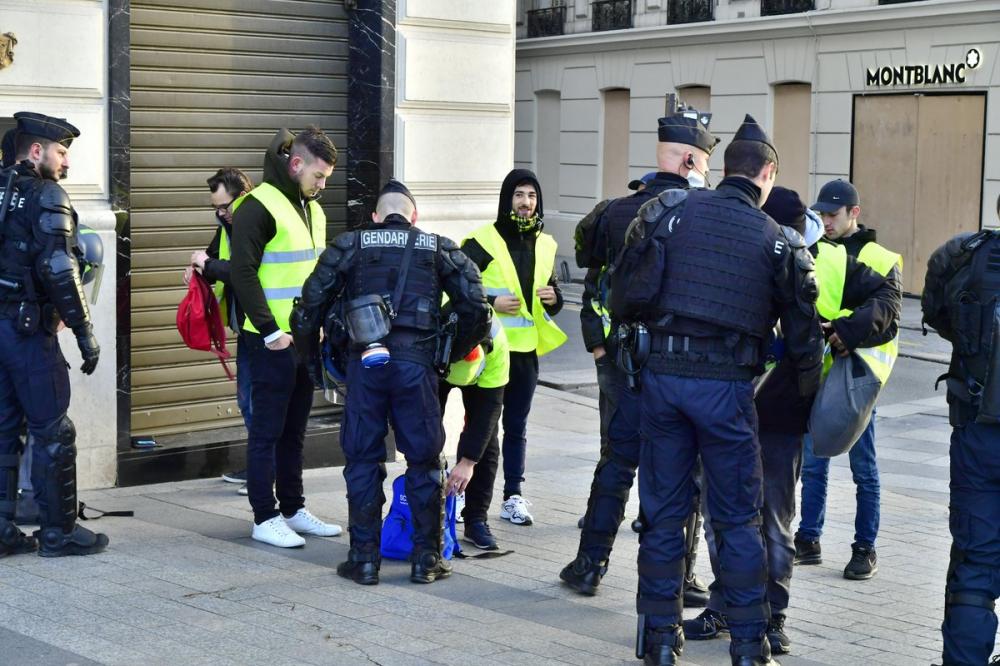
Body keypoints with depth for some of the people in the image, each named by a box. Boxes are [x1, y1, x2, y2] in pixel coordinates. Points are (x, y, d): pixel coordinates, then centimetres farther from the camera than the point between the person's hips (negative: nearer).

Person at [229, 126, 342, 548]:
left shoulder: (312, 209, 14)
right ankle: (265, 518, 6)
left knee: (294, 429, 15)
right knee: (267, 430, -1)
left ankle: (293, 509, 24)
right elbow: (242, 273, -17)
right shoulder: (260, 206, -13)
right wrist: (270, 331, -17)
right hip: (272, 340, -8)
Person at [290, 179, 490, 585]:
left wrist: (309, 354, 19)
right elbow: (474, 305, 5)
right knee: (424, 460, 10)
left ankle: (364, 559, 12)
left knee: (362, 460, 9)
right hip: (416, 363, 0)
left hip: (364, 364, 0)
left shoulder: (350, 246, 11)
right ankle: (426, 559, 14)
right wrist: (455, 353, 19)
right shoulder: (439, 249, 12)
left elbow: (313, 300, 6)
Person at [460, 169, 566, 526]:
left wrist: (553, 297, -1)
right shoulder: (483, 241, -7)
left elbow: (553, 288, 22)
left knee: (517, 425, 11)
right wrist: (490, 303, -19)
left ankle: (513, 496, 16)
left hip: (527, 349, 5)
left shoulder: (544, 244, 12)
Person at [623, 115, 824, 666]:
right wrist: (808, 394, 19)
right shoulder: (778, 241, 1)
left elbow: (628, 294, -4)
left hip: (662, 374, 1)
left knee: (662, 511, 10)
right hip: (727, 387, -1)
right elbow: (803, 334, 6)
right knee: (737, 519, 9)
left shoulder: (669, 210, 1)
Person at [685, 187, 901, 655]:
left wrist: (849, 329, -13)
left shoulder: (830, 265, -7)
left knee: (775, 520, 10)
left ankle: (772, 616, 22)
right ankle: (723, 606, 26)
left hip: (782, 417, 0)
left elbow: (885, 297, 4)